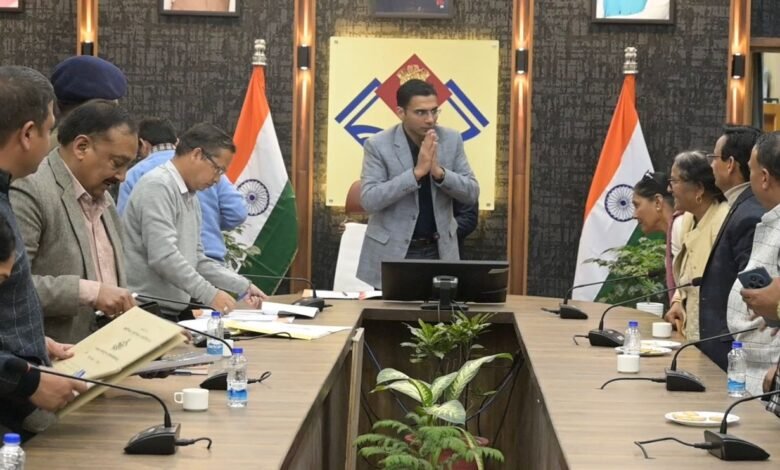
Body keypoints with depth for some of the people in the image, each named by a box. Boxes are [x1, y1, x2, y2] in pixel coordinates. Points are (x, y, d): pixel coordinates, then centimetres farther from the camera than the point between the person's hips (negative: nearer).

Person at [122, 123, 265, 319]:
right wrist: (209, 294, -20)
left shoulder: (190, 197, 17)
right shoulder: (158, 187, -13)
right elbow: (163, 256, -22)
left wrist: (242, 286, 10)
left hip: (175, 311, 9)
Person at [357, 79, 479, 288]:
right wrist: (417, 172, -25)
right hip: (391, 252, -3)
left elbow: (471, 193, -2)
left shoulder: (452, 140, -1)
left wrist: (439, 171, -20)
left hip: (439, 249, 3)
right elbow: (369, 201, -18)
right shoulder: (378, 145, -10)